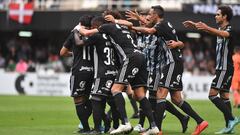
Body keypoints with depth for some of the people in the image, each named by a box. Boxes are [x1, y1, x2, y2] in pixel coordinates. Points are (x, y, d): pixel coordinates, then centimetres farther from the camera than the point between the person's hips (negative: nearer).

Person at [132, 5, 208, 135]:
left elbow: (149, 31, -28)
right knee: (176, 98, 11)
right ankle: (200, 122, 12)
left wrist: (132, 27, -18)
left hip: (173, 63, -10)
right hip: (172, 63, 10)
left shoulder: (163, 24, -8)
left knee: (161, 94, -14)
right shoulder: (166, 26, 21)